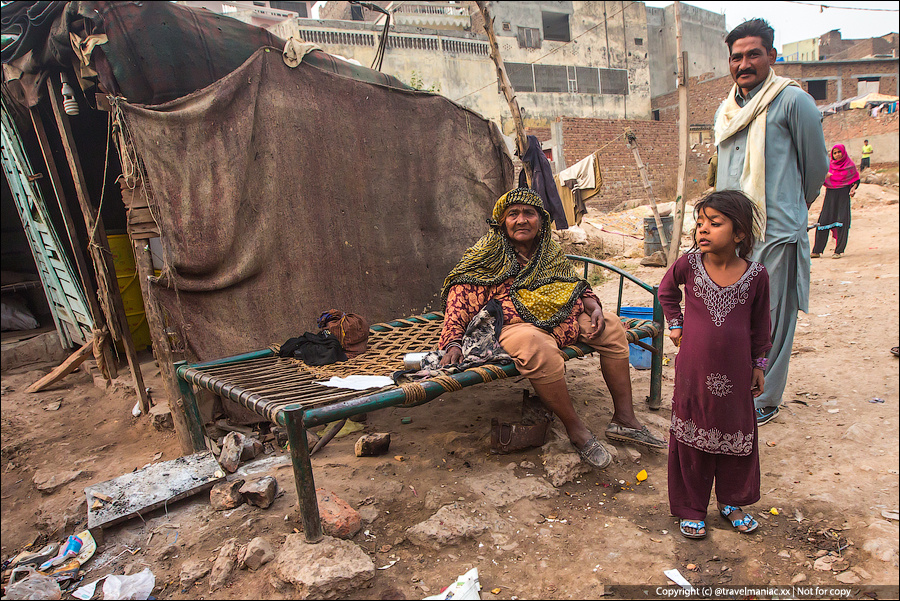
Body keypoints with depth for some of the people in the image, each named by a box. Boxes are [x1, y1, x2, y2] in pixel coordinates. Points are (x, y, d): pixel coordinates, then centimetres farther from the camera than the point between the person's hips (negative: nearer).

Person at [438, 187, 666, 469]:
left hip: (564, 317, 8)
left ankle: (624, 419, 4)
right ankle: (576, 430, -21)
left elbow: (575, 284, 26)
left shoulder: (550, 251, 18)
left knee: (612, 326, -1)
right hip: (518, 326, -7)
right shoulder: (488, 256, 0)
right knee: (539, 349, -39)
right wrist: (452, 342, -20)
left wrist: (594, 308, 5)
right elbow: (459, 297, -7)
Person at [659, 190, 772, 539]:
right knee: (691, 439, 10)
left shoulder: (756, 275, -8)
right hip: (694, 372, -1)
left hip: (736, 374, 1)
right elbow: (667, 290, 12)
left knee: (737, 438, 17)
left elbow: (760, 324, 5)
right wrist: (675, 324, 7)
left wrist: (759, 364, 9)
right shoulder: (689, 264, -10)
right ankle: (691, 507, 28)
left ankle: (731, 501, 40)